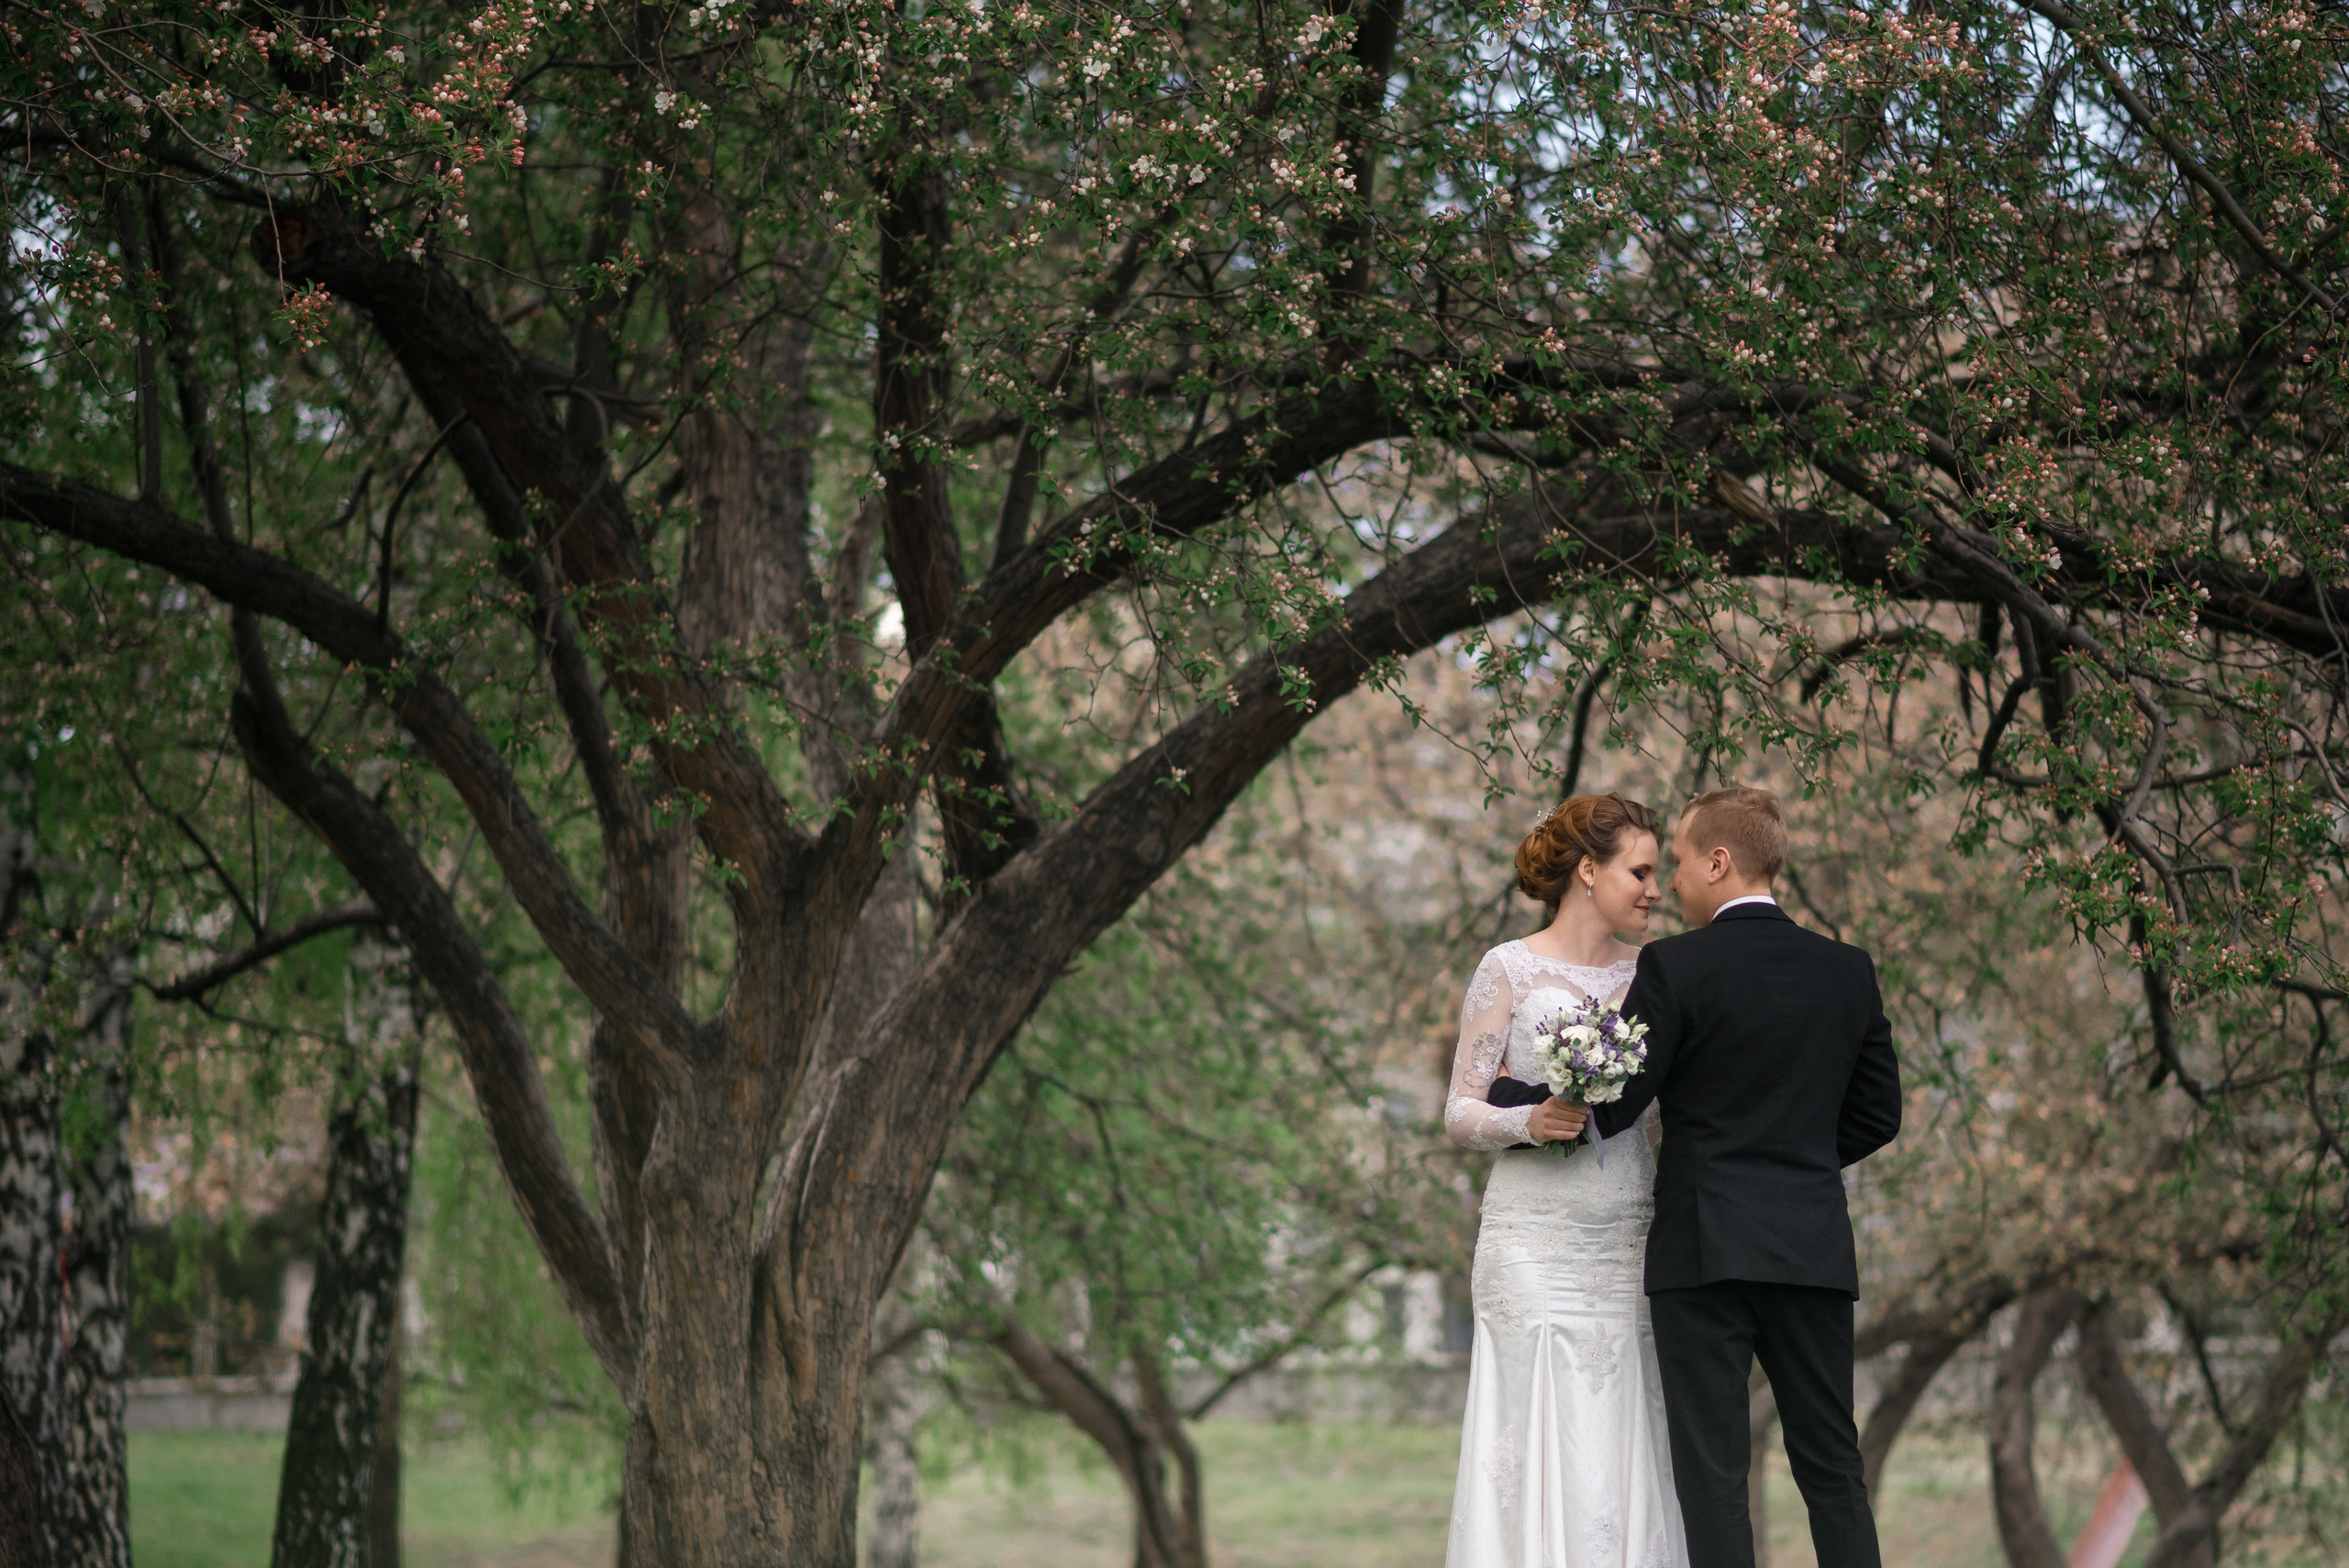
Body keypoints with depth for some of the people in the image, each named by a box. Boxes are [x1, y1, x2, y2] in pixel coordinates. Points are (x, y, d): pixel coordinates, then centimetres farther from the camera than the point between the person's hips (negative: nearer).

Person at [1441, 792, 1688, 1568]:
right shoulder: (1510, 970, -1)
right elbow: (1460, 1112, -2)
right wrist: (1529, 1123, -21)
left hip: (1629, 1243, 4)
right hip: (1538, 1247, -4)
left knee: (1627, 1454, 0)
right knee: (1546, 1448, -8)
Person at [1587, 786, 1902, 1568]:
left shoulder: (1675, 966, -8)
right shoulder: (1848, 970, 7)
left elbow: (1611, 1108, -7)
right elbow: (1877, 1114, 11)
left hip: (1704, 1249, -4)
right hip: (1814, 1250, 5)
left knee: (1713, 1473, -2)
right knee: (1832, 1464, 10)